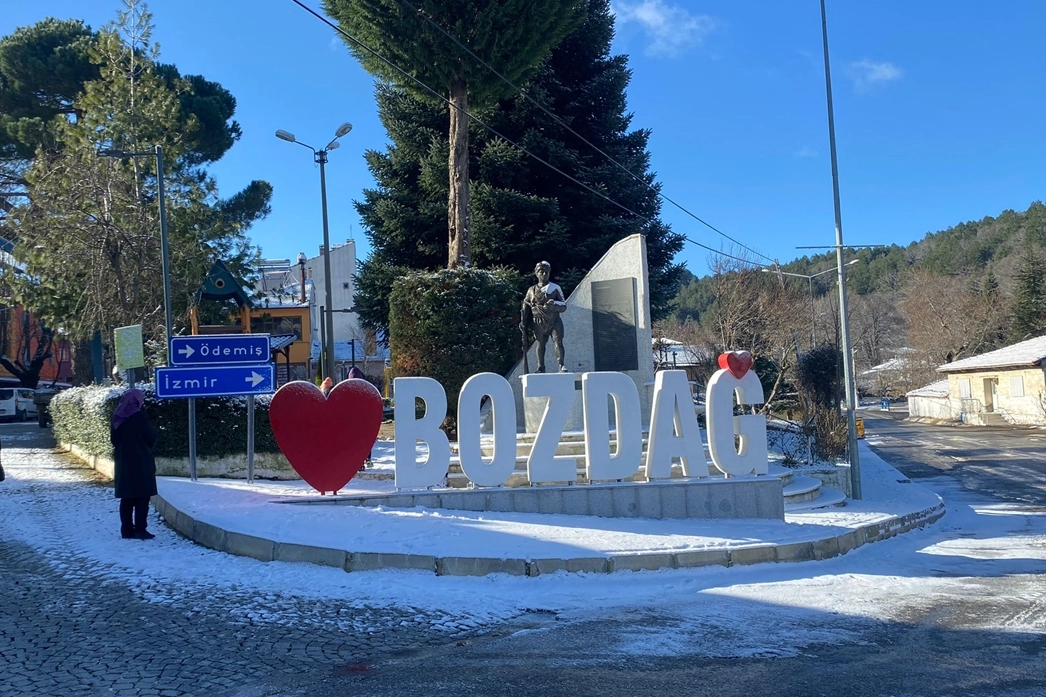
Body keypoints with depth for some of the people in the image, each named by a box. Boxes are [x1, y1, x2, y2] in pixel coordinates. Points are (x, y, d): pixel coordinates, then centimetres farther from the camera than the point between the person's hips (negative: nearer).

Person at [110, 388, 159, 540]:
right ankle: (140, 530, -4)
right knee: (142, 498, -2)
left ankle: (127, 530, 12)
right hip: (141, 463, -6)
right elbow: (153, 437, -9)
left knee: (127, 498, 10)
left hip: (123, 463, 6)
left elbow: (114, 439, 14)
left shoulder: (117, 417, 5)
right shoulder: (139, 417, -13)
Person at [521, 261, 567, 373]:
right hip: (539, 323, 2)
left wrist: (554, 304, -18)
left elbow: (563, 306, 2)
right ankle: (541, 368, 14)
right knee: (540, 345, 6)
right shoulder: (532, 290, 10)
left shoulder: (555, 288, 5)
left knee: (558, 342, -13)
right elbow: (525, 308, 16)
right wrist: (523, 323, 11)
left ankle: (561, 366, -15)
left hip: (554, 321, -1)